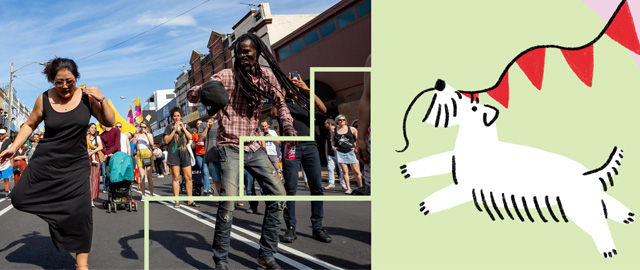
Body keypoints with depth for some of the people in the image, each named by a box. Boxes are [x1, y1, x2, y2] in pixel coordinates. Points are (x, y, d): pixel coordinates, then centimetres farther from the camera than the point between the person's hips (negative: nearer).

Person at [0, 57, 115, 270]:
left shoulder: (87, 96, -6)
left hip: (76, 166, -1)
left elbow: (110, 122, -4)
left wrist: (102, 99, -18)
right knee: (18, 200, 4)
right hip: (45, 162, 1)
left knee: (80, 212, -6)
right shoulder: (44, 99, -6)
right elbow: (29, 125, 8)